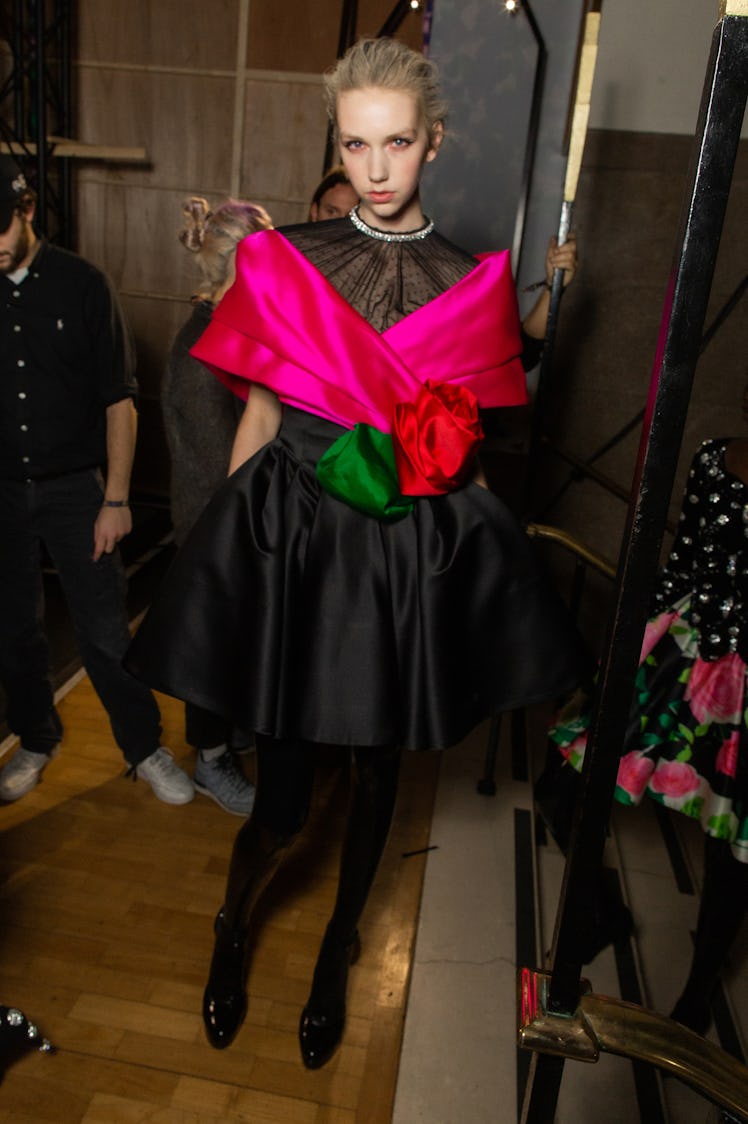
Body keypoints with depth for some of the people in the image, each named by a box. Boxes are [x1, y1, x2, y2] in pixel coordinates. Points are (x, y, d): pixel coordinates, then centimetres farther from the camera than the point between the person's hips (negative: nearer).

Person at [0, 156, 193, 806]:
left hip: (74, 485, -2)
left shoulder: (81, 284, -4)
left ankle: (145, 748, 19)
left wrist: (116, 500, -6)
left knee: (105, 630, 0)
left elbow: (119, 400, -3)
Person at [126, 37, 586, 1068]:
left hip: (414, 554, 2)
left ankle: (336, 957, 44)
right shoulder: (287, 260, 1)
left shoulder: (471, 283, 4)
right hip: (293, 542, -1)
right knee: (281, 801, 2)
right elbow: (257, 419, 3)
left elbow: (469, 452, 13)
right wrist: (229, 549, 5)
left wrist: (436, 452, -5)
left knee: (378, 770, 15)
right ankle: (231, 932, 40)